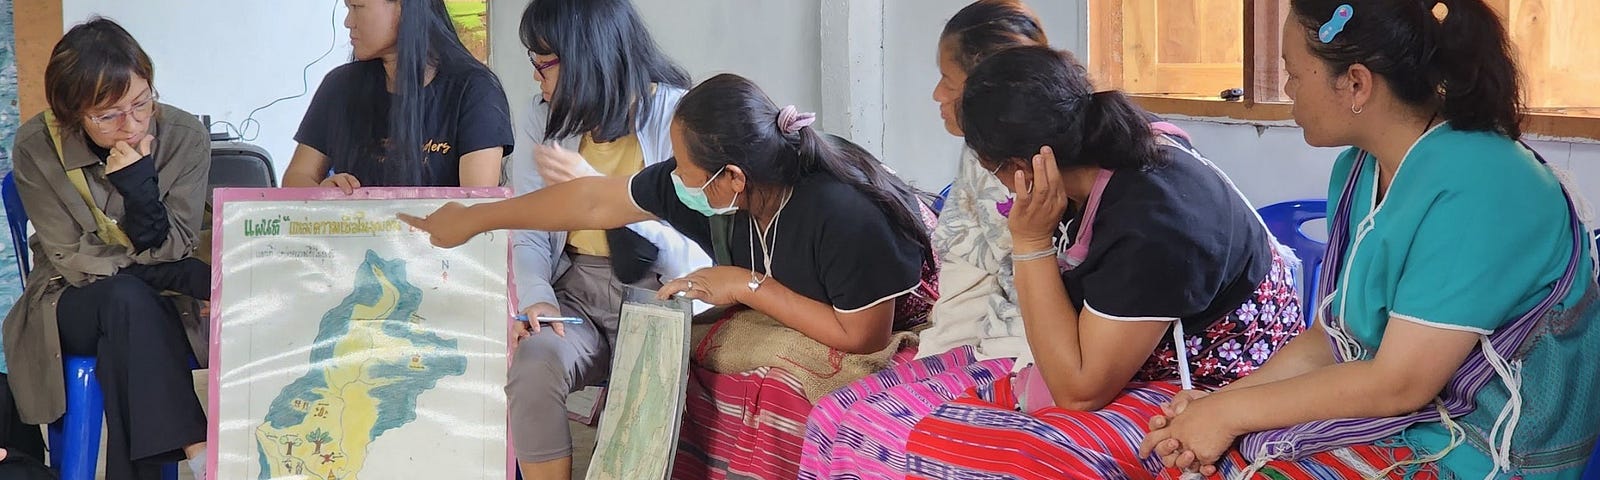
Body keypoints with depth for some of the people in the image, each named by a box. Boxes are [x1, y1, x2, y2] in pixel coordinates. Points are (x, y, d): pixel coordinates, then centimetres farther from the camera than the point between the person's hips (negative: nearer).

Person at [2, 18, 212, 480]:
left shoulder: (185, 137, -13)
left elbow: (171, 251, -11)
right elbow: (74, 263, -13)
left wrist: (140, 186, -30)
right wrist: (189, 276, -21)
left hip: (162, 305, 1)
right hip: (73, 305, -1)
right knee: (126, 296, -33)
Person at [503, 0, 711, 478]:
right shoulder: (549, 121, 9)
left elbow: (697, 257, -16)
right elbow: (527, 236, 6)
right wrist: (535, 298, -15)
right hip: (575, 291, 4)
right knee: (532, 367, -29)